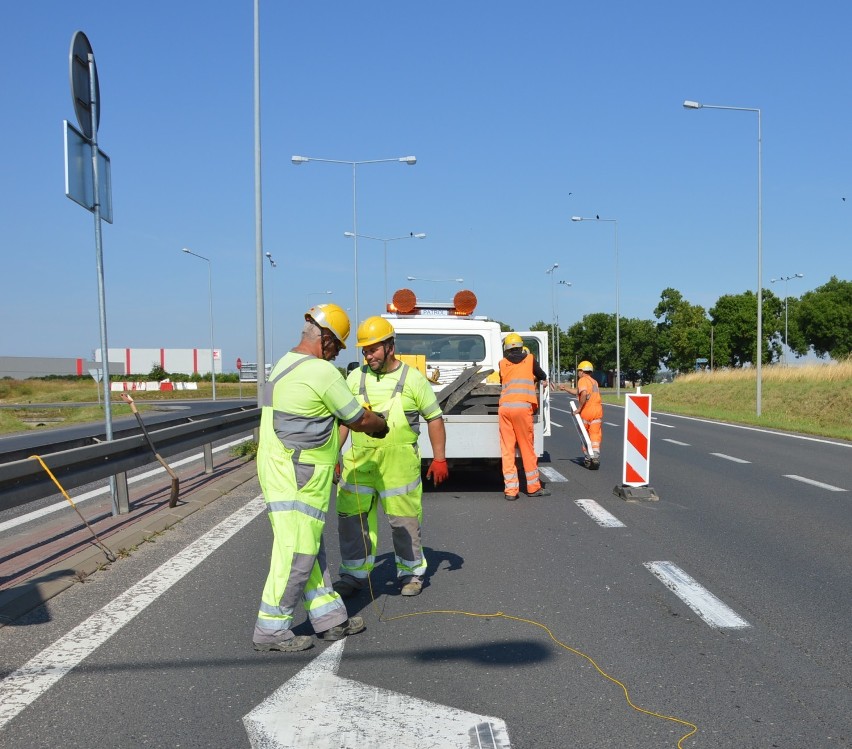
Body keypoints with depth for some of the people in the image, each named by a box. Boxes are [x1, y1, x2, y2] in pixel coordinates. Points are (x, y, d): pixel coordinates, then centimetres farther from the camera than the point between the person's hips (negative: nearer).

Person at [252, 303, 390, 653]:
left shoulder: (285, 365, 14)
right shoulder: (323, 372, -16)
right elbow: (360, 420, -7)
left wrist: (367, 420, 20)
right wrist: (381, 424, 13)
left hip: (280, 468, 10)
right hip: (299, 476, -10)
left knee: (309, 548, 15)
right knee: (296, 552, -2)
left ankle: (329, 617, 24)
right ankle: (271, 629, 7)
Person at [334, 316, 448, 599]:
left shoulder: (413, 379, -2)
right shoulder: (355, 378, 6)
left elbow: (434, 418, 2)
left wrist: (439, 459, -2)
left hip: (400, 465, -3)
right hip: (359, 463, 3)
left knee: (404, 521, 7)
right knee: (352, 518, 6)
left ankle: (411, 572, 27)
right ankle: (354, 575, 22)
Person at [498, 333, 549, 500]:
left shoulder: (502, 363, 13)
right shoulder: (529, 359, 10)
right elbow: (543, 376, 22)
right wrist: (535, 379, 46)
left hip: (504, 407, 2)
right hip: (522, 406, -2)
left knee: (507, 449, 5)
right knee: (527, 448, 6)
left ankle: (510, 489, 3)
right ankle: (533, 487, 15)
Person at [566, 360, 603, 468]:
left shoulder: (583, 380, -3)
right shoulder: (594, 381, 21)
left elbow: (583, 394, -22)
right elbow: (577, 391, 28)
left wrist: (579, 408, -16)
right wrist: (565, 388, 33)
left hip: (587, 410, -5)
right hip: (598, 409, 5)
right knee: (595, 435, 2)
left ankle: (588, 458, 13)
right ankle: (596, 457, -10)